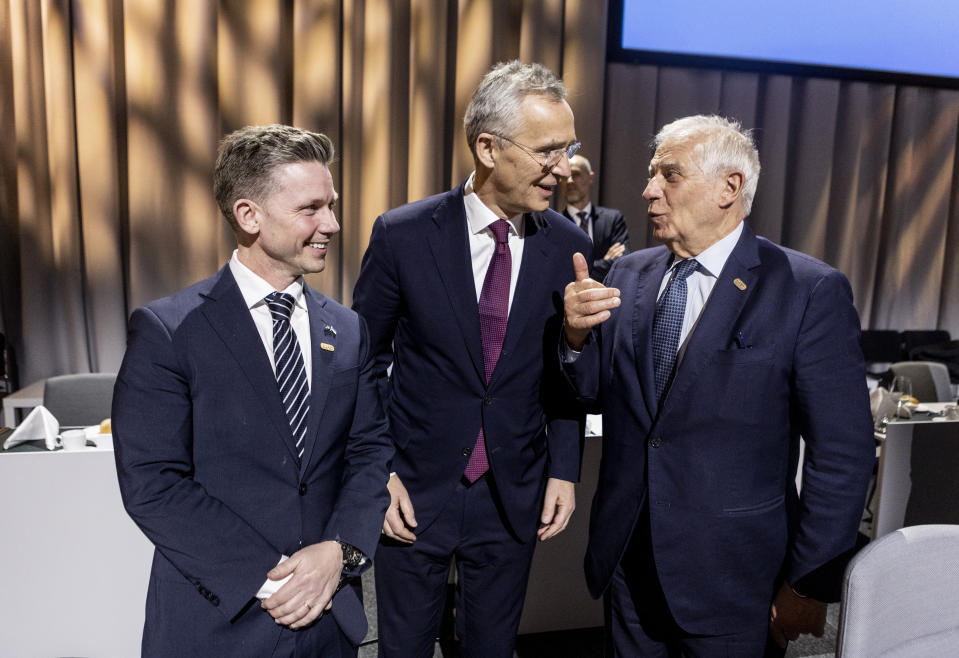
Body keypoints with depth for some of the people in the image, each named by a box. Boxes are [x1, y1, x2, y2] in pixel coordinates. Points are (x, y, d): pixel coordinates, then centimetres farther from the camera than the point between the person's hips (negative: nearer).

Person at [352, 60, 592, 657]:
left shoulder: (569, 247, -5)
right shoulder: (403, 235, -12)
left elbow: (565, 372, 5)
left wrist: (564, 470, 0)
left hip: (516, 496, 2)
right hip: (414, 490, -1)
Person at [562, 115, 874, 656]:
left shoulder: (811, 291, -13)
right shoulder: (629, 275, 2)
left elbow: (844, 452, -11)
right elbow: (594, 389, 6)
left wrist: (811, 585, -9)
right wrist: (577, 335, -15)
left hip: (733, 578, -4)